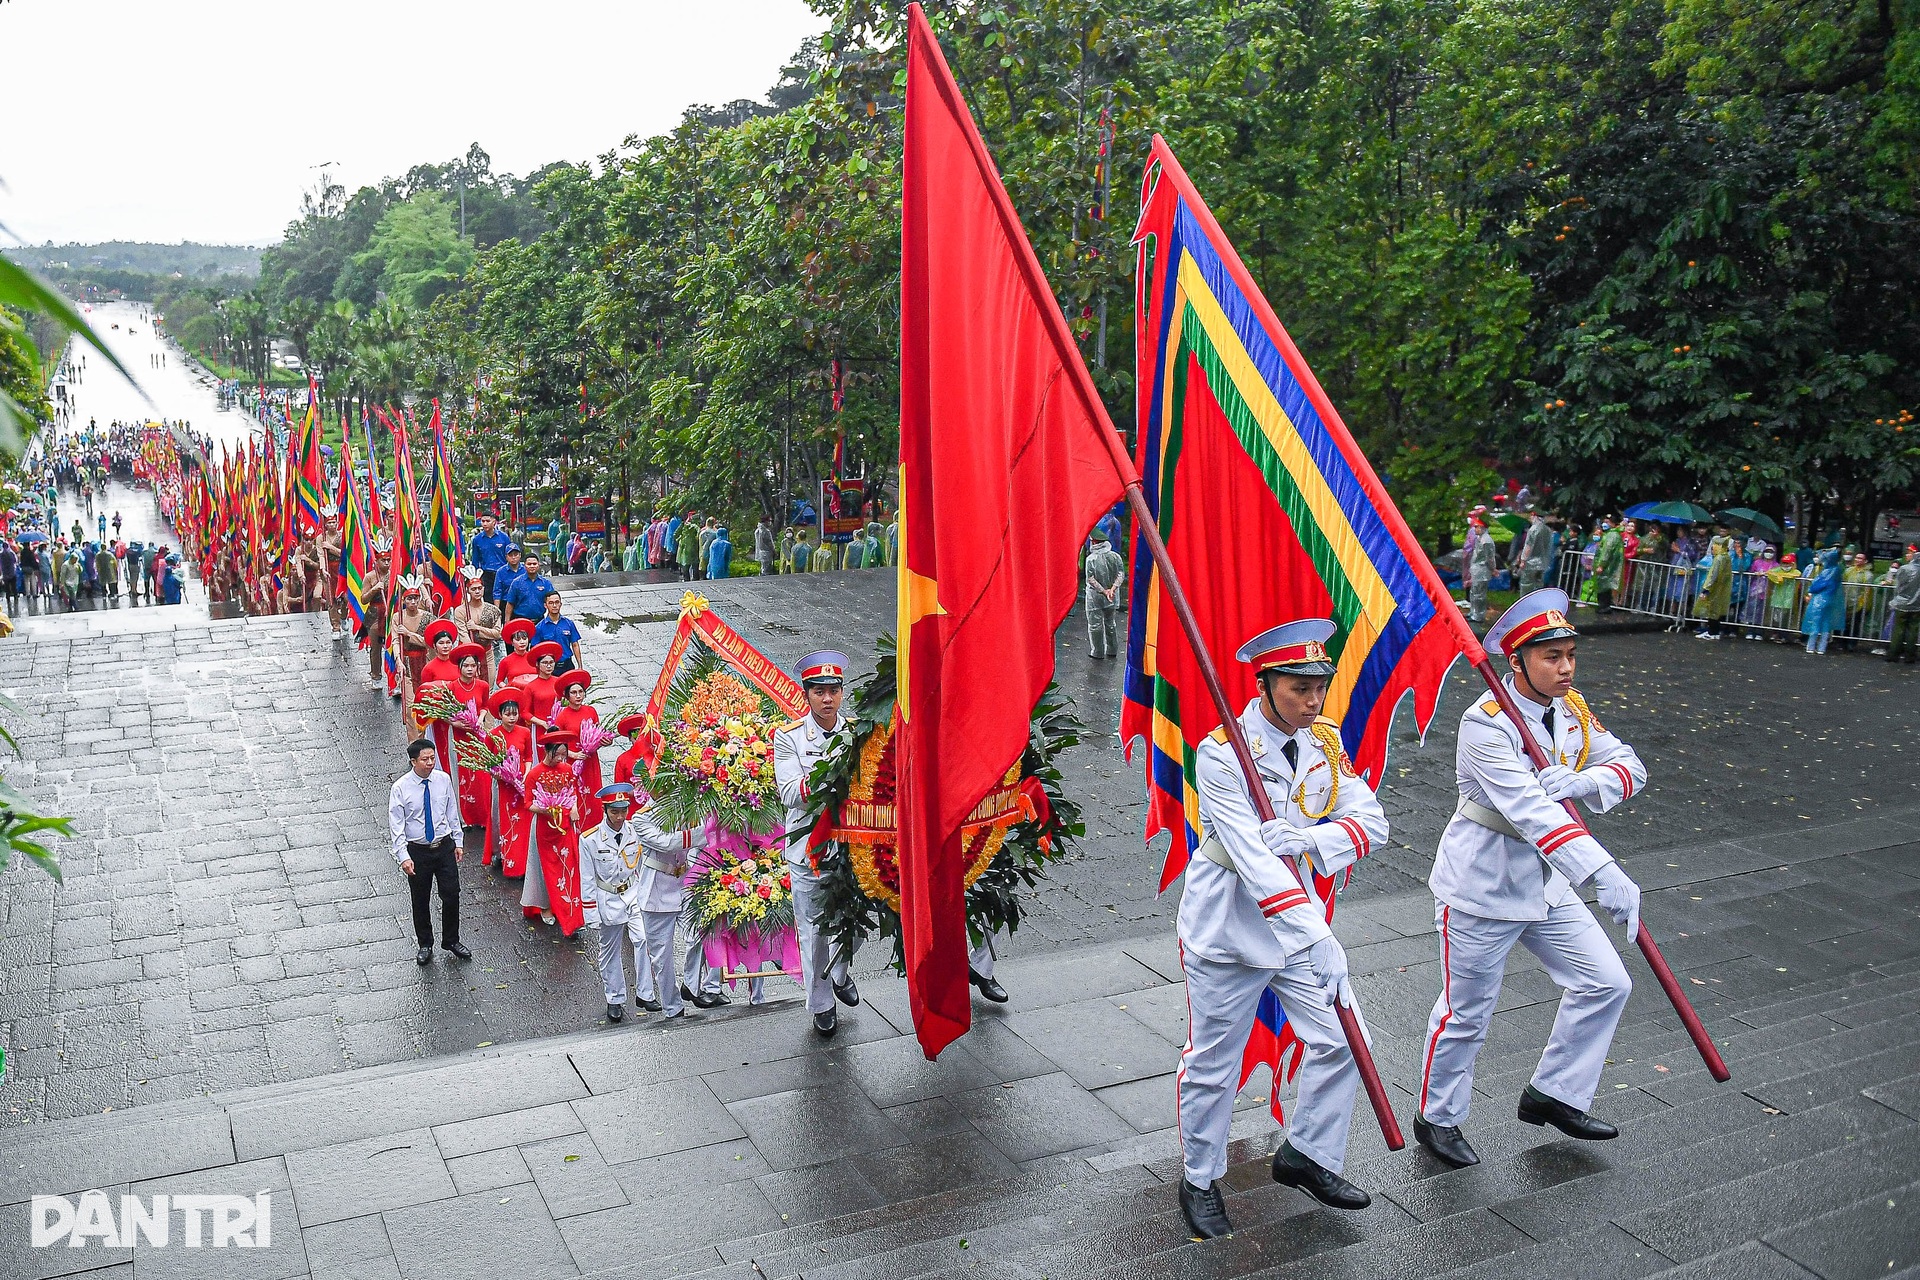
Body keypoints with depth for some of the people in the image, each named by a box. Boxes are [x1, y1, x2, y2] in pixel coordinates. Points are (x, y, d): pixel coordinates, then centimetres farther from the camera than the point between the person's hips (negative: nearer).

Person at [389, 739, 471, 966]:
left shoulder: (444, 780, -3)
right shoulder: (400, 788, -13)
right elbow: (396, 825, -11)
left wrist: (457, 842, 10)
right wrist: (403, 857, -18)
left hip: (444, 847, 2)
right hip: (417, 851, -2)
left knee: (452, 895, 5)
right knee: (420, 901, 11)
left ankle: (451, 941, 26)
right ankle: (425, 945, 30)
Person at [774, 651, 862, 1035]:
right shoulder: (789, 737, -4)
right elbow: (790, 794, -14)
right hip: (809, 846, -2)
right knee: (814, 929, 7)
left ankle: (840, 973, 40)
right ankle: (821, 1004, 26)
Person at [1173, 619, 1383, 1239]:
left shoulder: (1326, 741, -2)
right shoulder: (1220, 755, -23)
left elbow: (1370, 820, -9)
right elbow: (1251, 856, -33)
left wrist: (1308, 840, -29)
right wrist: (1316, 937, -40)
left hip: (1300, 919, 6)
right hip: (1228, 929, -6)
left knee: (1339, 1041, 9)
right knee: (1212, 1065, 8)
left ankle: (1306, 1155, 32)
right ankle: (1200, 1181, 30)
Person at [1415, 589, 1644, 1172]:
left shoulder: (1572, 711, 0)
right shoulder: (1486, 724, -26)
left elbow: (1629, 766, 0)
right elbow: (1529, 809, -37)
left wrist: (1584, 780, -24)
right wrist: (1603, 872, -47)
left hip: (1547, 885, 8)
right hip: (1481, 889, -7)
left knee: (1605, 984, 10)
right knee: (1467, 1014, 6)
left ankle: (1553, 1095, 28)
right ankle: (1437, 1119, 29)